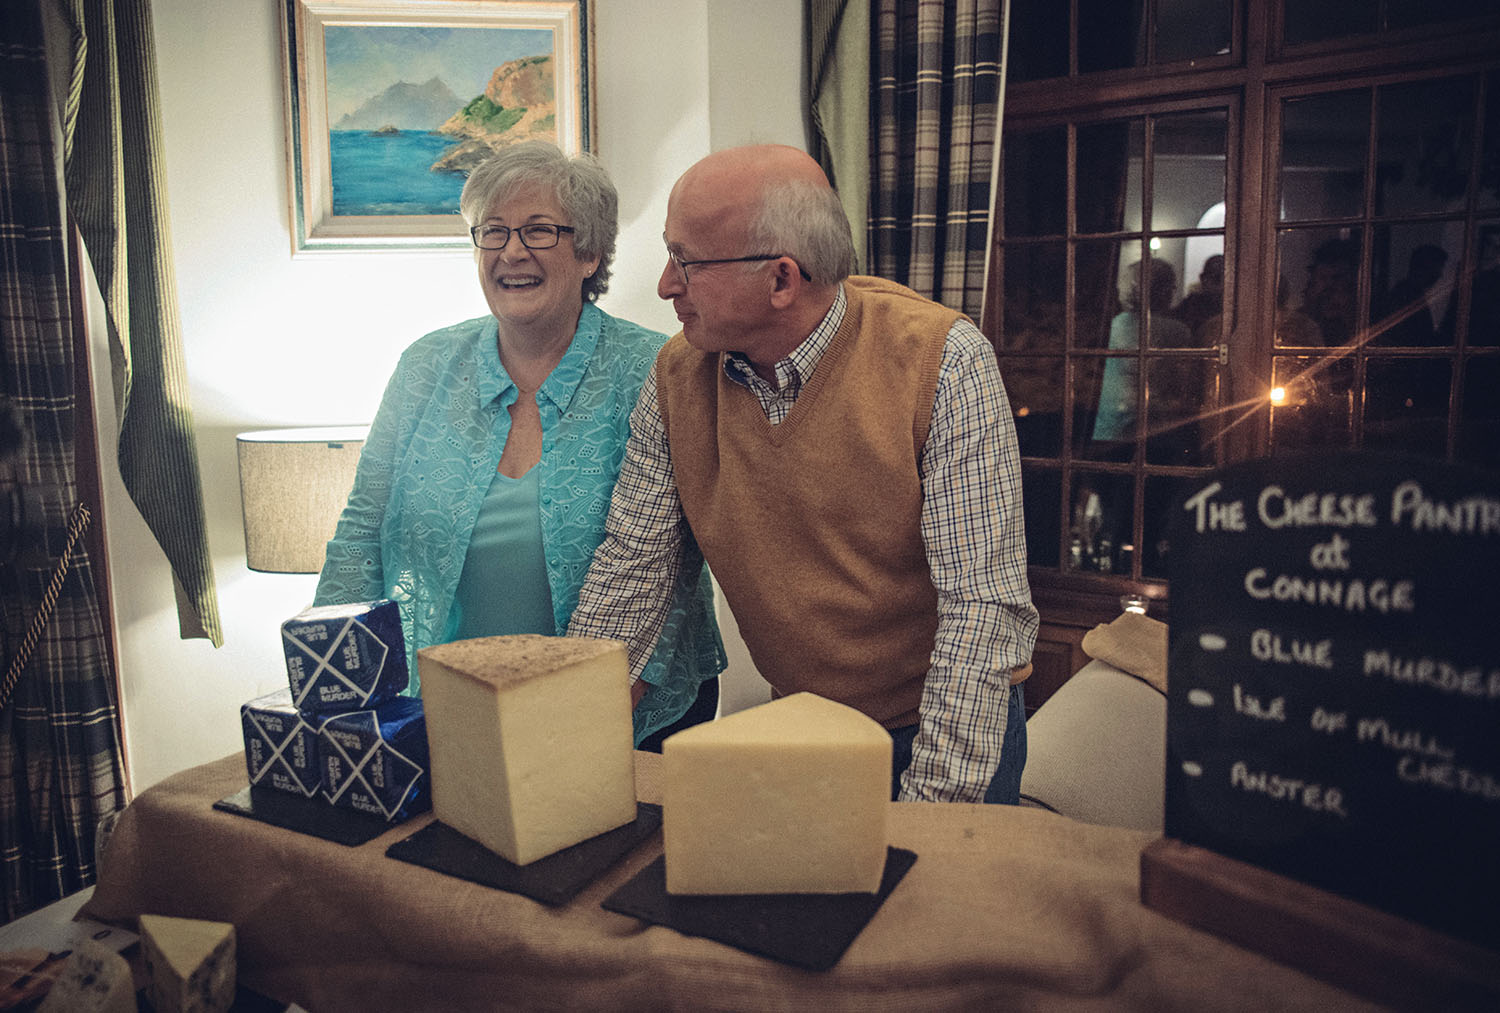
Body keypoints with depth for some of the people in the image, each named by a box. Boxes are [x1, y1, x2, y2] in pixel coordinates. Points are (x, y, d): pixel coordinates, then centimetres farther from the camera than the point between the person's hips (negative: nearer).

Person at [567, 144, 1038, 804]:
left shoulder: (943, 361, -22)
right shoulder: (677, 376, -8)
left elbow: (984, 601, -24)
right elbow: (632, 566, -3)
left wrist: (932, 802, -29)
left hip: (946, 732, -3)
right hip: (793, 725, 4)